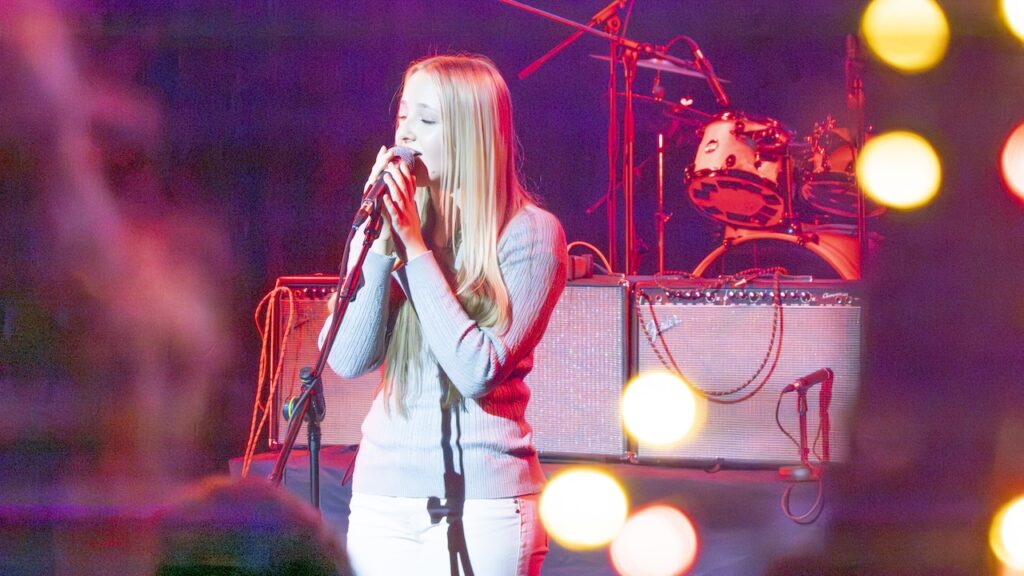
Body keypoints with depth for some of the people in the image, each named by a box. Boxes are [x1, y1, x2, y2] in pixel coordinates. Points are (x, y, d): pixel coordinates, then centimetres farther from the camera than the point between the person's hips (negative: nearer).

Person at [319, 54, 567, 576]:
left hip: (482, 505, -4)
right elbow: (348, 361, -3)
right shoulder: (391, 225, 5)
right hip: (382, 497, 4)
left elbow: (478, 371, -17)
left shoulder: (531, 232, -7)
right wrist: (381, 243, -12)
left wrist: (415, 247, -16)